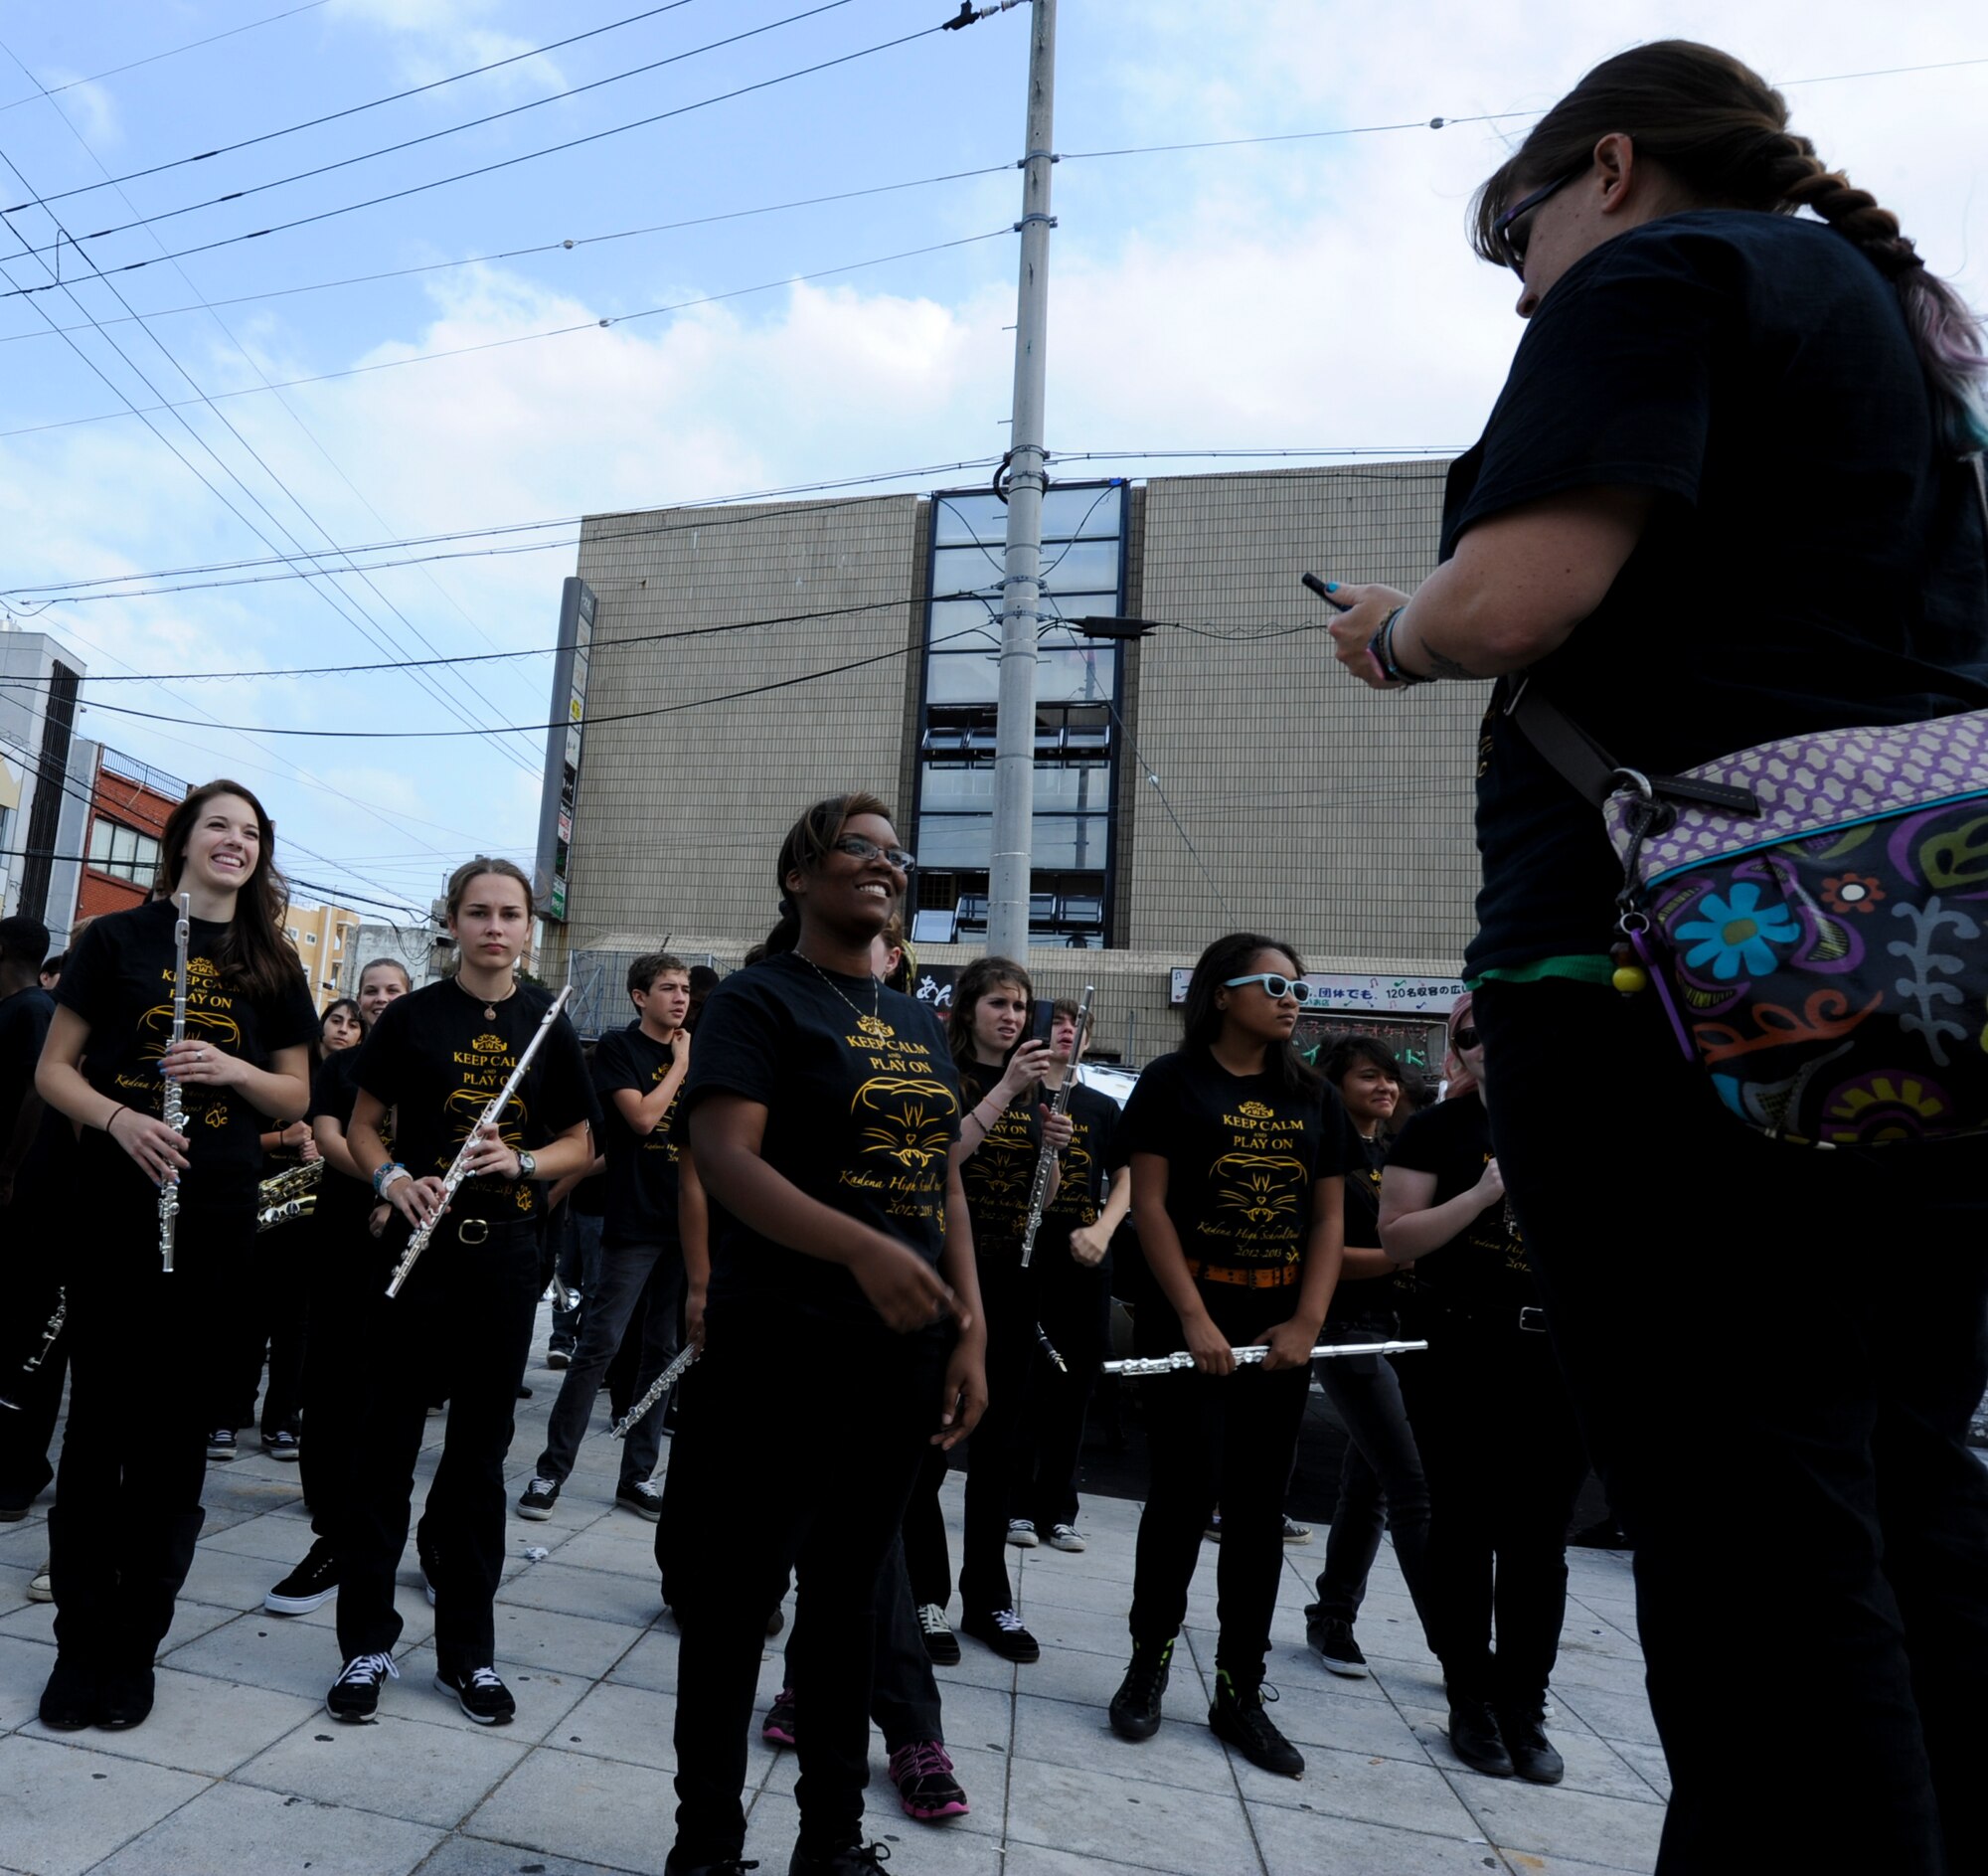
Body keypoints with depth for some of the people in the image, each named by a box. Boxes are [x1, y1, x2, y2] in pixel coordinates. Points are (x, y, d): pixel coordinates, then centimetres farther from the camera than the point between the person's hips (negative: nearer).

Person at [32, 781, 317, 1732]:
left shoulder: (272, 964, 10)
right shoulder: (117, 937, 4)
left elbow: (295, 1093, 11)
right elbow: (54, 1068, 2)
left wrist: (233, 1069, -9)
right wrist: (117, 1118, -18)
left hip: (217, 1224, 2)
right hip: (113, 1212, -1)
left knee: (177, 1434, 6)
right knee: (98, 1424, 4)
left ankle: (135, 1645, 19)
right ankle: (80, 1641, 19)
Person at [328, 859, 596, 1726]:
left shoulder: (548, 1025, 4)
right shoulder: (412, 1017, 0)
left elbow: (580, 1144, 8)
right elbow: (363, 1125, 5)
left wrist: (521, 1160, -12)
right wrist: (393, 1179, -15)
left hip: (505, 1255, 1)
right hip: (419, 1246, -1)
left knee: (480, 1450, 10)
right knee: (387, 1442, 4)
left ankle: (467, 1650, 23)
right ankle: (367, 1644, 20)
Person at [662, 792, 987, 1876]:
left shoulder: (919, 1025, 13)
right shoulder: (759, 1000, -7)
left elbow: (945, 1184, 14)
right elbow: (723, 1157, -20)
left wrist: (970, 1337, 6)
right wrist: (863, 1250, -32)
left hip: (903, 1355, 6)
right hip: (780, 1348, -6)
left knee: (850, 1595, 18)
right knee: (736, 1599, 8)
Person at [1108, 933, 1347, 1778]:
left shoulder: (1314, 1097, 10)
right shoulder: (1173, 1082, -3)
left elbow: (1329, 1216, 8)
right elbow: (1149, 1204, -9)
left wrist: (1307, 1324, -3)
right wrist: (1194, 1319, -14)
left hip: (1280, 1333, 4)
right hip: (1188, 1322, -4)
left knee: (1259, 1509, 9)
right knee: (1187, 1490, -4)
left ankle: (1239, 1691, 21)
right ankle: (1149, 1656, 19)